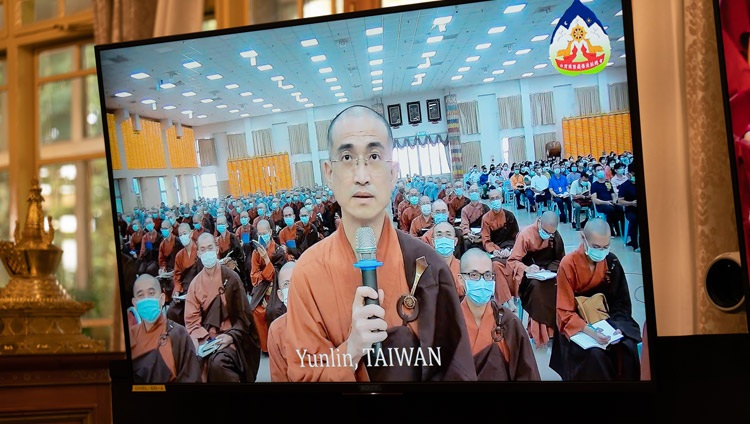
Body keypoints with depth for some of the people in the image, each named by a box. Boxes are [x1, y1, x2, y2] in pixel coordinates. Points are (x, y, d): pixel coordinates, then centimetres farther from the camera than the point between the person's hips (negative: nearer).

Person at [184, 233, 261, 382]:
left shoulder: (231, 278, -2)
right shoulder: (195, 283, 7)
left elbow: (243, 315, 0)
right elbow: (192, 319, 4)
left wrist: (231, 336, -16)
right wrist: (201, 339, -15)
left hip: (228, 337, -3)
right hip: (205, 338, 3)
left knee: (218, 362, -34)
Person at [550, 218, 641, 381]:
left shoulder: (612, 261, -4)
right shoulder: (568, 265, -15)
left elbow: (622, 303, 3)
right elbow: (566, 313, -13)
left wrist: (617, 327, -17)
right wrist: (590, 332, -29)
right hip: (576, 324, -3)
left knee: (628, 348, -25)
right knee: (594, 354, -31)